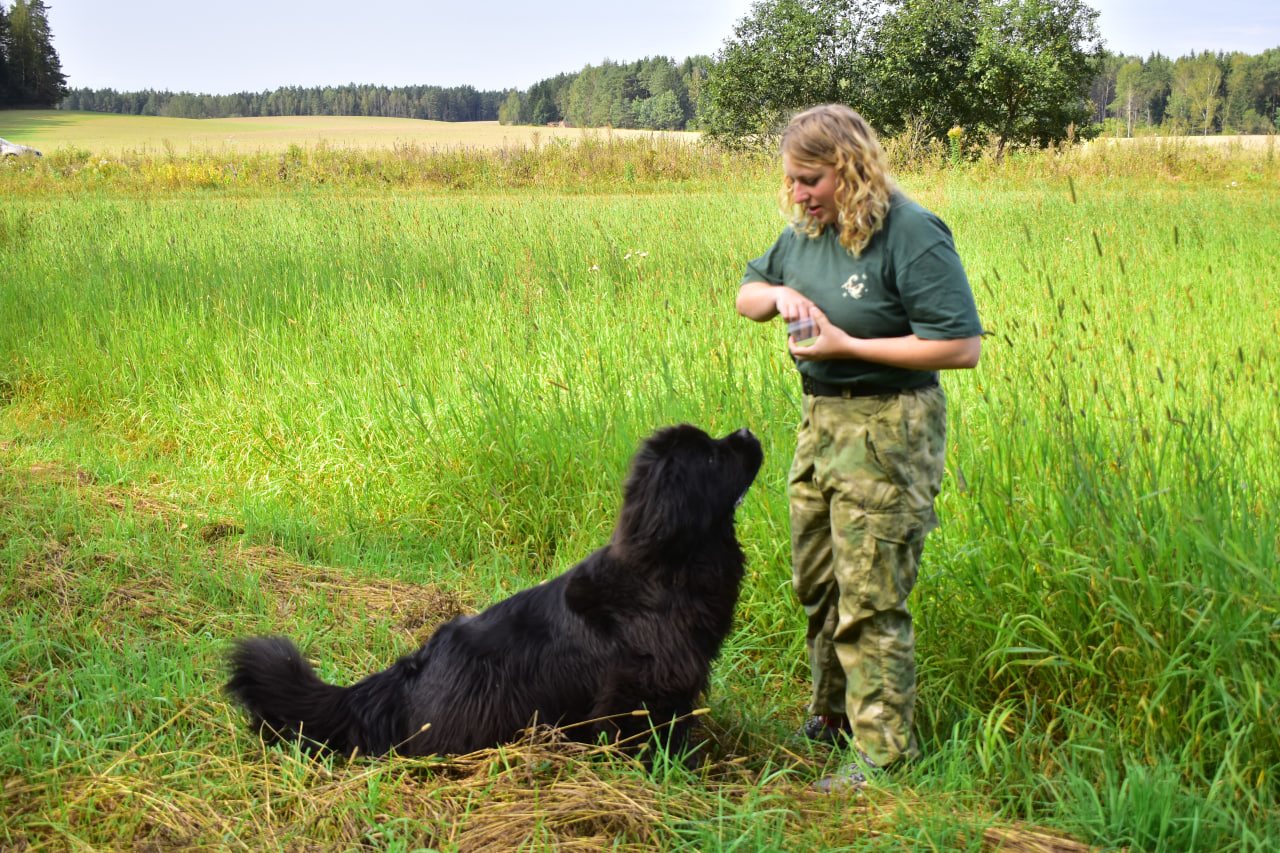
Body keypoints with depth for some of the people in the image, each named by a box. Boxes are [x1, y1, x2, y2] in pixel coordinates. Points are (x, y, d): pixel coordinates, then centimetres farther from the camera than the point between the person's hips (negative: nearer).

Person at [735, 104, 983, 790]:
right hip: (819, 419, 8)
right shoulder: (806, 229, 6)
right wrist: (777, 294, -4)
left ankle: (885, 752, 7)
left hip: (887, 430, -8)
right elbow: (745, 295, 21)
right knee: (816, 580, 18)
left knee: (870, 599, -5)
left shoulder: (911, 233, -17)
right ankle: (831, 715, 36)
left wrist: (847, 346, -22)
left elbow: (962, 347, -21)